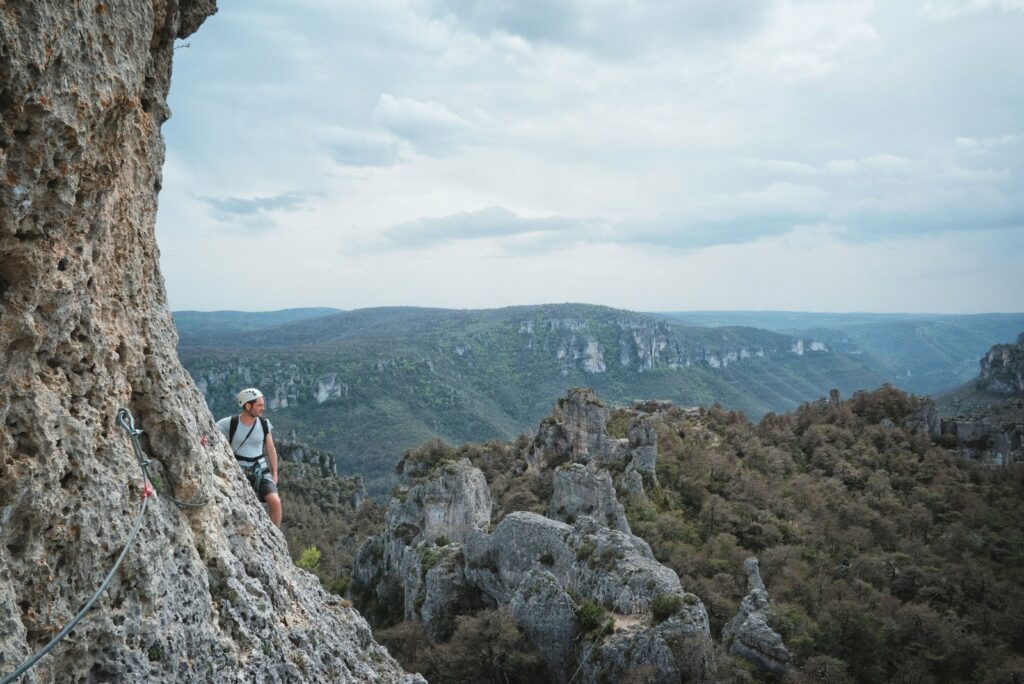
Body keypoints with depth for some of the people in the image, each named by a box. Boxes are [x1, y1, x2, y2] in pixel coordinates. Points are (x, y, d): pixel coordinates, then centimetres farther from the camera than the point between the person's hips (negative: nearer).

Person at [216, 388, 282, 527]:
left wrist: (274, 474, 7)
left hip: (261, 471, 1)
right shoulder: (229, 423, -11)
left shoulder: (264, 424, -3)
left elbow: (271, 449, 6)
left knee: (275, 502, -19)